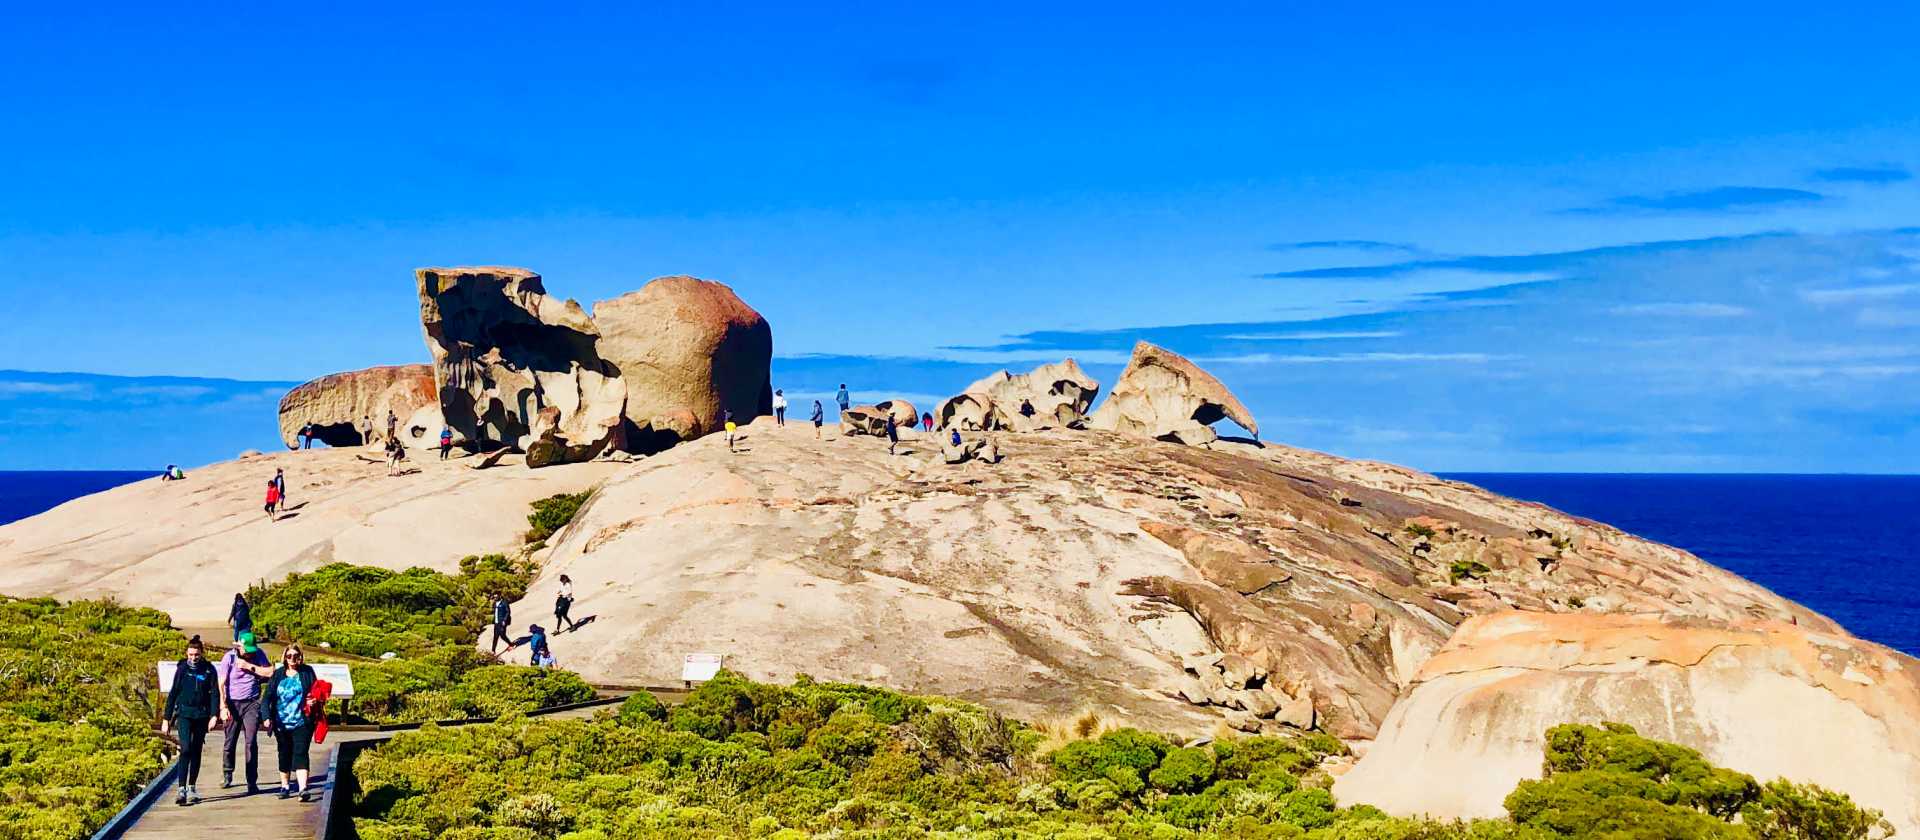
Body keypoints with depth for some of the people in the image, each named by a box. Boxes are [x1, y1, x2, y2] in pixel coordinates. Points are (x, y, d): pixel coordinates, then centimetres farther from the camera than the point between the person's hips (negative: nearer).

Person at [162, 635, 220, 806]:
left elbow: (214, 693, 2)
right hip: (184, 714, -2)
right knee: (185, 749, -14)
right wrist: (166, 718, 3)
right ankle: (182, 790, -18)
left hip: (202, 715, 2)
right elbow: (173, 694, 4)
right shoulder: (182, 669, 0)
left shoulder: (209, 669, 2)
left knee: (196, 751, 9)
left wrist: (214, 714, -9)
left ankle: (192, 788, 20)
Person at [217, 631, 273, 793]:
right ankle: (227, 775, 32)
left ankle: (252, 782, -8)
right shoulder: (229, 657, -6)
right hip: (232, 703, 0)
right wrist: (223, 707, -15)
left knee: (251, 742, -9)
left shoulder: (258, 654, 1)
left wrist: (249, 666, -14)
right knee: (229, 742, 8)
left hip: (251, 703, 0)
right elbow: (221, 684, -8)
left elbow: (269, 672, -8)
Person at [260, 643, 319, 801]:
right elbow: (267, 697, 0)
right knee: (284, 755, 14)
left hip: (302, 723, -3)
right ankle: (285, 786, 28)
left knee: (300, 754, -13)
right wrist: (267, 716, -14)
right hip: (282, 723, 3)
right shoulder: (277, 675, 5)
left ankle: (303, 788, -22)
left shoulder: (307, 672, 3)